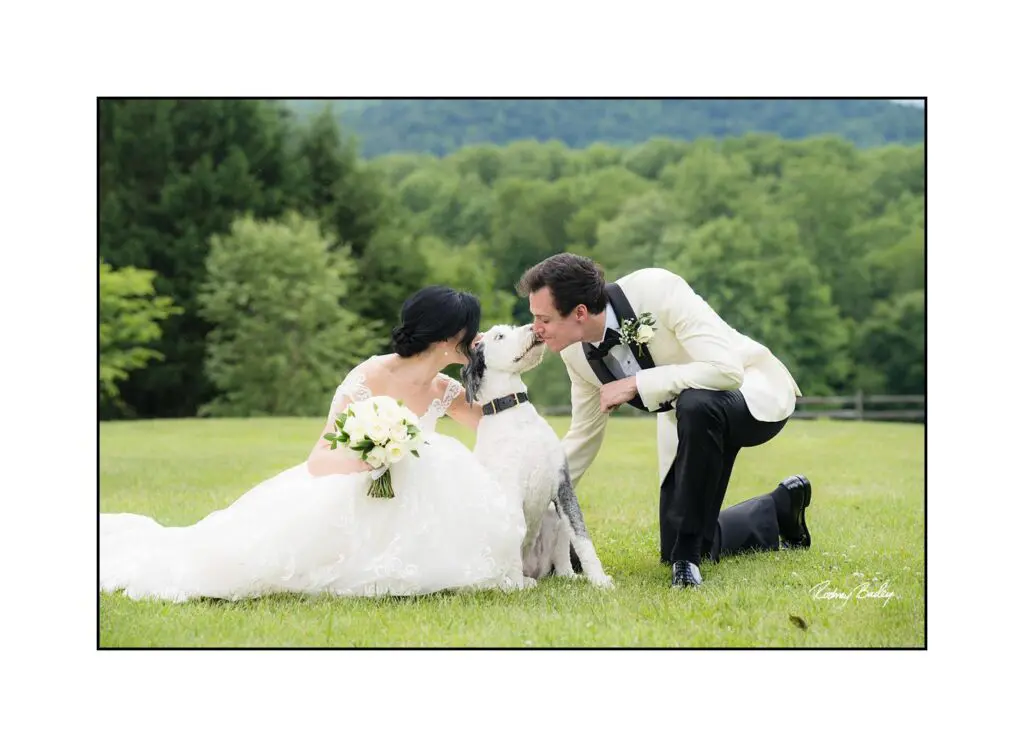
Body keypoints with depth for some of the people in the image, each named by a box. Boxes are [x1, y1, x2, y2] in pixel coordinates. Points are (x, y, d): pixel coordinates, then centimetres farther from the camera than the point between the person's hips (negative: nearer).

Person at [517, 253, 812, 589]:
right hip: (690, 418, 7)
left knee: (695, 404, -41)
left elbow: (727, 370, -37)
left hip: (752, 390, -7)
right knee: (674, 549, 4)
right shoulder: (576, 352, -11)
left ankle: (689, 553, -25)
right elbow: (582, 438, 2)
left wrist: (636, 384, -34)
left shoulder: (656, 289, -30)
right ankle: (779, 508, 29)